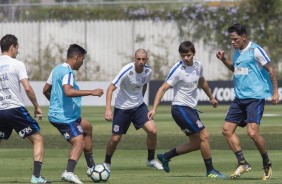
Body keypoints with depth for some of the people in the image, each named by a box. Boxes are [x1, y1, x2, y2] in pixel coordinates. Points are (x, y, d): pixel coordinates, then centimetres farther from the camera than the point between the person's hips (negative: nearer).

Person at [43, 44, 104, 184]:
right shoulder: (68, 72, -18)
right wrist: (91, 92, -32)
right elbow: (68, 91, -35)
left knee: (87, 128, 26)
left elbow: (46, 90, 21)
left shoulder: (57, 69, 12)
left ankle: (91, 167, 31)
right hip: (65, 117, -11)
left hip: (56, 112, 11)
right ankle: (69, 172, -39)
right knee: (79, 141, -20)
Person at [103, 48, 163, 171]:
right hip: (122, 108, -4)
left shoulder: (148, 71, -7)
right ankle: (107, 163, 25)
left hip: (138, 105, 4)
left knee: (152, 130, -13)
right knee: (115, 138, 0)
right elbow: (111, 88, -26)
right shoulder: (127, 71, -24)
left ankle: (151, 160, 6)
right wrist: (108, 109, -35)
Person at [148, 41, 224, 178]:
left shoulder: (198, 65, 4)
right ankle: (210, 170, -1)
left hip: (191, 109, 8)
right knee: (204, 135, -11)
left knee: (196, 143, 11)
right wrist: (154, 109, -26)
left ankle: (165, 157, 21)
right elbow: (163, 89, -18)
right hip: (180, 108, -8)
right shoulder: (178, 70, -17)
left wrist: (211, 97, 37)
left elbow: (202, 82, 25)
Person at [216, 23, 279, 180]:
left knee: (252, 132, -18)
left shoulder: (255, 50, -11)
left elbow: (271, 69, -8)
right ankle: (242, 163, 6)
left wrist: (275, 92, -12)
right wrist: (224, 59, 14)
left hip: (255, 97, -8)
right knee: (227, 130, 0)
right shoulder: (237, 52, 13)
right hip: (240, 97, 8)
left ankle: (267, 164, 2)